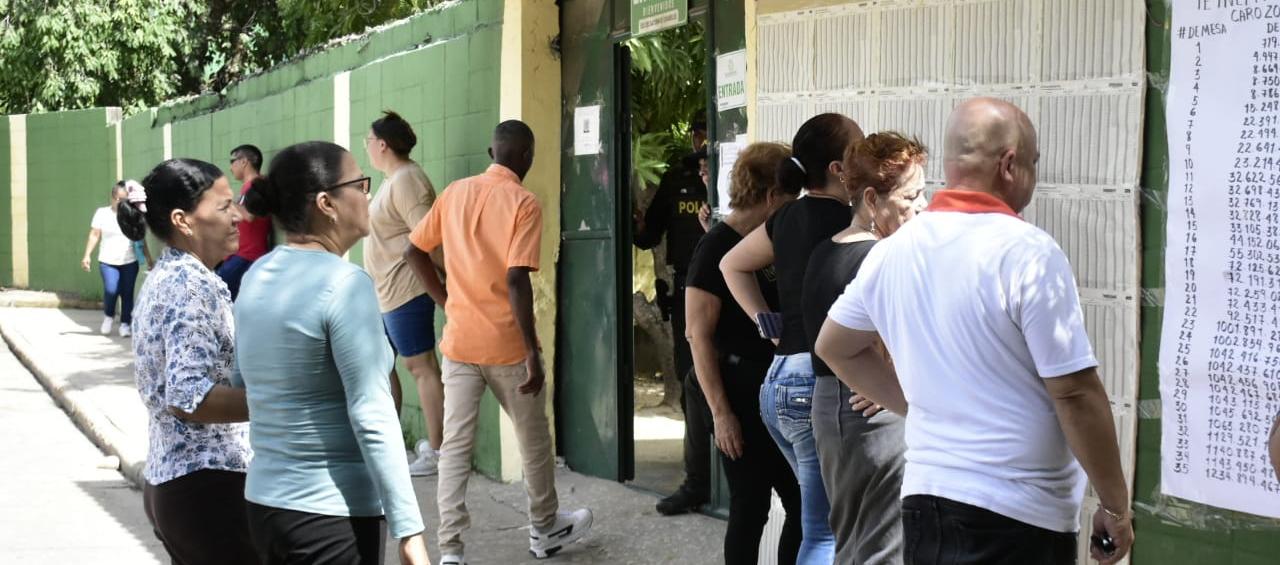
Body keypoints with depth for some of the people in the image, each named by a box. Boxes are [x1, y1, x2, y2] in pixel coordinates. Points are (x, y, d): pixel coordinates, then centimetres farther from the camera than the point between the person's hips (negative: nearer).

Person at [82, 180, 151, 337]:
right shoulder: (102, 213, 3)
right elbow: (94, 235, 0)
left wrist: (148, 257, 5)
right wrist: (87, 256, -7)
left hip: (129, 262, 1)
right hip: (108, 261, -1)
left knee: (127, 293, 1)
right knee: (111, 290, -16)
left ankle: (125, 323, 12)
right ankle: (108, 316, 11)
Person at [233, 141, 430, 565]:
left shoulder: (256, 278, 7)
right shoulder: (344, 283, -17)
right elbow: (372, 418, -21)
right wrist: (409, 530, -21)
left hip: (264, 502, 8)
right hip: (334, 514, -8)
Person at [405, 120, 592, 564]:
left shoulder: (454, 193, 5)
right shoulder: (523, 203, -11)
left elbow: (413, 252, 8)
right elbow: (516, 279, -20)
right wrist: (533, 352, -17)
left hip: (459, 341, 4)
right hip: (507, 344, -4)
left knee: (455, 445, 5)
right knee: (533, 440, 15)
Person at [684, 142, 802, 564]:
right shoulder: (717, 248, -13)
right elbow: (699, 335, -16)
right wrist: (720, 412, -19)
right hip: (741, 394, -7)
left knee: (804, 504, 9)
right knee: (750, 507, 1)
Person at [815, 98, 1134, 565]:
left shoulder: (891, 251, 4)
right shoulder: (1027, 252, -16)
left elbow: (834, 348, 19)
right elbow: (1075, 394, -16)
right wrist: (1116, 507, -7)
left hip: (924, 498, 6)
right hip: (1017, 517, -6)